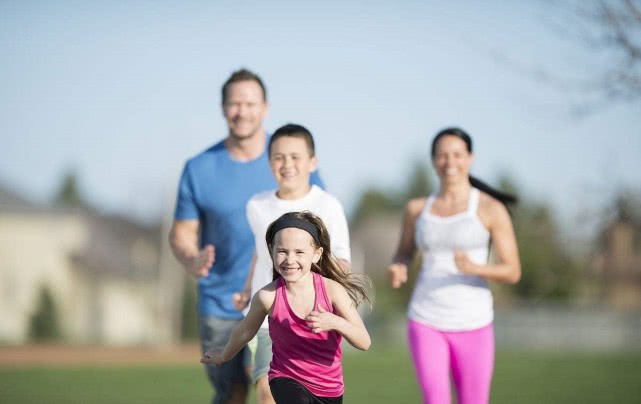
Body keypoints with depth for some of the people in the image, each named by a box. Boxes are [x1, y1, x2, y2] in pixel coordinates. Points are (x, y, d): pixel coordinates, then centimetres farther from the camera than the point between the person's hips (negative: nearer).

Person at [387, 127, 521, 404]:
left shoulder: (491, 208, -5)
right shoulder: (417, 209, 5)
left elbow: (513, 272, -6)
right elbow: (403, 256, 19)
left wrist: (475, 268, -26)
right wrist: (397, 270, -6)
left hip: (472, 325, -1)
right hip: (427, 322, 1)